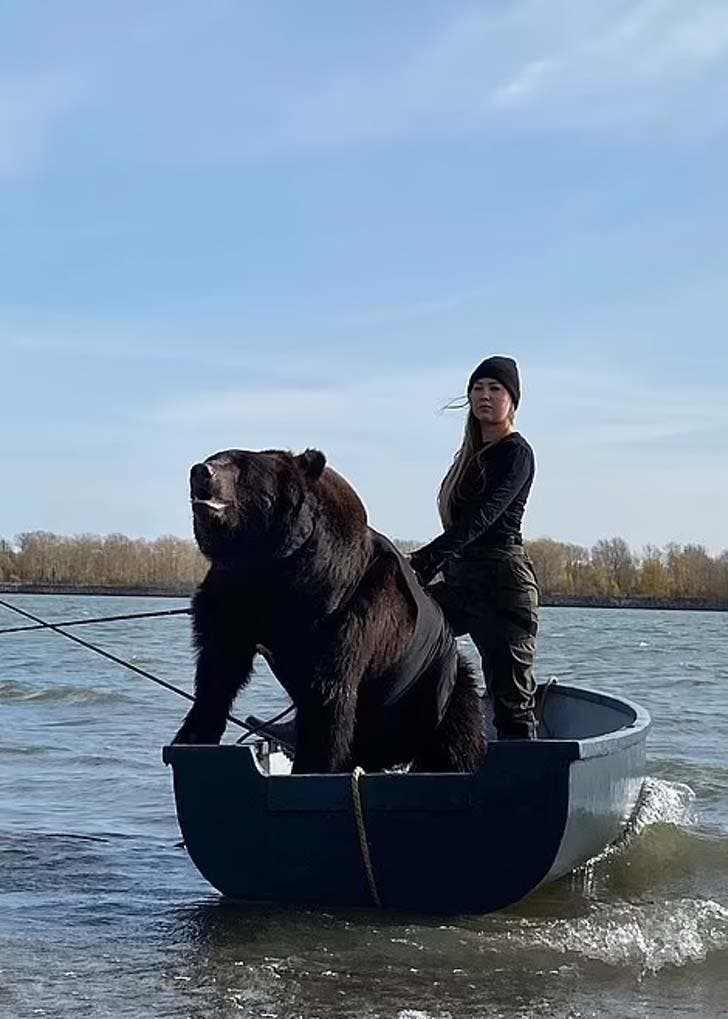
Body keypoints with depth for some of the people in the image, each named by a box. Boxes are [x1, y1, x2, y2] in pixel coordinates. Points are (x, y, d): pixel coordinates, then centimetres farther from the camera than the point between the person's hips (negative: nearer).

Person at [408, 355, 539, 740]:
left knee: (510, 699, -7)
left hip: (502, 582, -9)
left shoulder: (516, 453, -8)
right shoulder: (473, 454, 19)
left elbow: (482, 517, -22)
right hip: (462, 580, 9)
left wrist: (424, 560, -32)